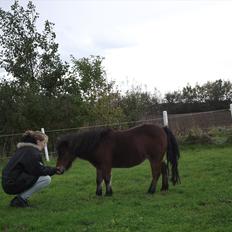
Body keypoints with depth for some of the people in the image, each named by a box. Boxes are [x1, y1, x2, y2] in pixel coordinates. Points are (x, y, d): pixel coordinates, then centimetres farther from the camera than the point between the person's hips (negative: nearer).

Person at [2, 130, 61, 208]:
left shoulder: (24, 149, 17)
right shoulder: (32, 152, -14)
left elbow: (38, 168, 20)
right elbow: (40, 171, -17)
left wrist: (54, 170, 12)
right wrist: (54, 170, 0)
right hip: (13, 184, -10)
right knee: (46, 179, -13)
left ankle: (20, 197, 11)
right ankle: (20, 199, -8)